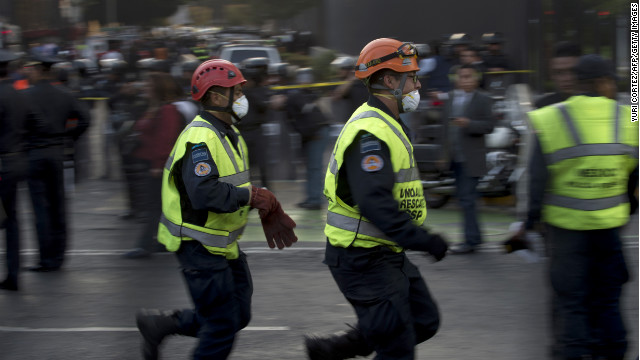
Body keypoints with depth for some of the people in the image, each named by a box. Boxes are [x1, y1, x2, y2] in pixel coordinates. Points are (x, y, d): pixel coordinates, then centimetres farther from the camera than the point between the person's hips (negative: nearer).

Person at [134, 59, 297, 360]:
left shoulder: (228, 133, 11)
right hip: (200, 246, -10)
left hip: (223, 244, 10)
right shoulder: (200, 139, -23)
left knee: (238, 315, 15)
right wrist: (251, 196, -27)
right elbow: (205, 194, -35)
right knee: (223, 326, -5)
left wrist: (267, 207, 8)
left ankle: (160, 324, 26)